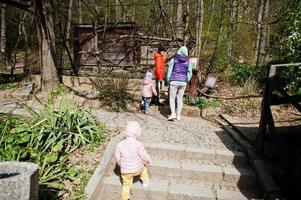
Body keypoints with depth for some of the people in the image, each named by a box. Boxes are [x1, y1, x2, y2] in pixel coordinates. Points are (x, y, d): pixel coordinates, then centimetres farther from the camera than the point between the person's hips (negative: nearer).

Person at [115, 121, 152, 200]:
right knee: (143, 167, 32)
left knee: (126, 184, 22)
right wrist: (148, 161, 7)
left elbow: (118, 157, -4)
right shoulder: (138, 144, -25)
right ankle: (145, 181, 49)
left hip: (125, 170, 1)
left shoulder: (120, 144, -16)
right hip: (137, 169, 0)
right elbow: (145, 157, -16)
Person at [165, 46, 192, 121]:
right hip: (183, 82, 3)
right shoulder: (188, 61, 4)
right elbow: (190, 73, 7)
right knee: (180, 98, 11)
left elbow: (169, 71, -4)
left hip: (174, 81, -3)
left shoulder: (174, 59, -3)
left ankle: (173, 114, -11)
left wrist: (168, 81, 6)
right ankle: (178, 115, 13)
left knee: (172, 98, 3)